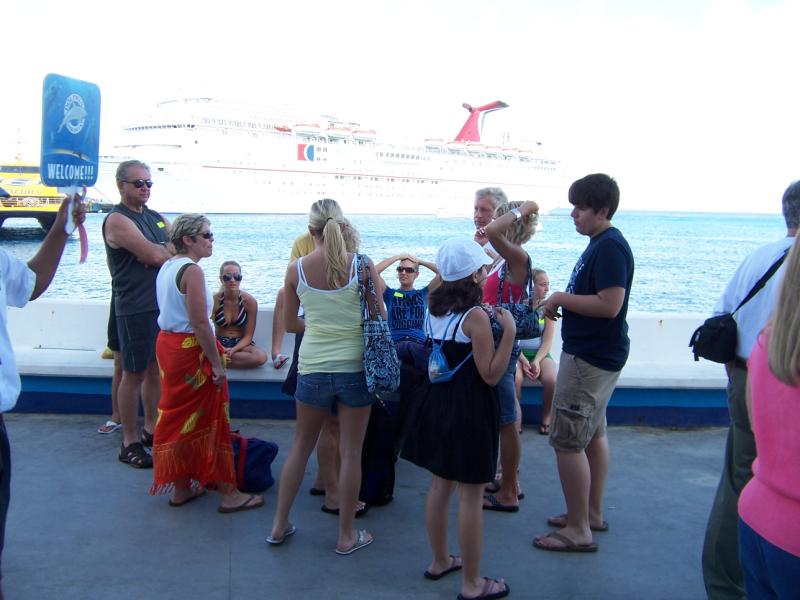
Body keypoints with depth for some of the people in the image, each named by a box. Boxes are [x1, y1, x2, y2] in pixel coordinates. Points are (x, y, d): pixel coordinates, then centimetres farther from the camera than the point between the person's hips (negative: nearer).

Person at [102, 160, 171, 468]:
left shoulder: (157, 218, 16)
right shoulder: (117, 220, -9)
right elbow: (153, 255, -19)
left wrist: (159, 253, -10)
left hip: (164, 304, 7)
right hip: (136, 309, -7)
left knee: (156, 370, 14)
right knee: (134, 374, -1)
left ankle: (151, 429, 26)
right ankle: (130, 442, 7)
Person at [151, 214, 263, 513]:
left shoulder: (167, 267, 11)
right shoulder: (192, 270, -18)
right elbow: (200, 323, -23)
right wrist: (217, 363, -19)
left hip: (167, 344, 9)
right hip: (191, 350, -9)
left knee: (178, 418, 16)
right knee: (208, 421, -1)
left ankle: (180, 488, 26)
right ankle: (228, 493, 9)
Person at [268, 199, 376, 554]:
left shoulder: (296, 269, -5)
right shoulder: (363, 266, -10)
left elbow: (290, 323, 5)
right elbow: (381, 318, -2)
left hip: (313, 368, 2)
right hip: (355, 368, -2)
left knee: (301, 446, 20)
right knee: (350, 452, 9)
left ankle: (280, 525, 29)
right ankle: (346, 536, 21)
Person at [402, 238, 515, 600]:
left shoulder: (435, 307, 3)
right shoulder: (476, 316, -19)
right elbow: (491, 375, -18)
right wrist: (509, 332, -18)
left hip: (437, 403, 8)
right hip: (468, 410, -8)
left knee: (440, 485, 19)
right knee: (470, 495, 2)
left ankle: (440, 561, 35)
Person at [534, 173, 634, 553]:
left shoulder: (610, 247, -20)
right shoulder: (600, 243, 12)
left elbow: (610, 304, -27)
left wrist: (561, 298, -18)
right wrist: (562, 302, 7)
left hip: (590, 357, -11)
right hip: (596, 352, 11)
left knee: (567, 441, -6)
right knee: (593, 434, 19)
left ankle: (578, 530, 3)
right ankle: (592, 513, 32)